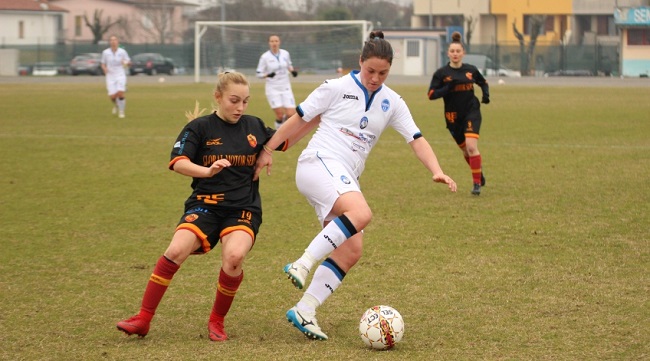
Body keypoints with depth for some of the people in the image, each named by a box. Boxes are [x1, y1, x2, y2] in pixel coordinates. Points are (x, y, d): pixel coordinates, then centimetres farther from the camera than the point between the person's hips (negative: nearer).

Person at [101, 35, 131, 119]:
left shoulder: (122, 52, -2)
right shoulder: (105, 52, 1)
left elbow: (129, 63, 5)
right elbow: (103, 64, 10)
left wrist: (126, 63, -18)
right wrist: (105, 69, -12)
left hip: (120, 75, -1)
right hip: (110, 76, 1)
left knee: (120, 93, -19)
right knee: (112, 96, -7)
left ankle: (121, 111, 1)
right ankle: (116, 105, 30)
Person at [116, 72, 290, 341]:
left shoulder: (254, 127, 8)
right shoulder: (200, 127, -1)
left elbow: (286, 141, 25)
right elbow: (178, 163, -15)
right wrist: (207, 171, -32)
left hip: (243, 210, 1)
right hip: (205, 205, -1)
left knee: (234, 257, -29)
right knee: (176, 251, -25)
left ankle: (217, 321, -5)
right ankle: (143, 319, -13)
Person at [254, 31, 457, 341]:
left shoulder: (392, 103, 12)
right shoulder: (337, 88, -2)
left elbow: (416, 140, 7)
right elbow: (299, 120, 5)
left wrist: (437, 171, -9)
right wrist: (268, 150, 6)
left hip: (345, 180, 7)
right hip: (319, 163, -7)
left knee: (351, 251, -5)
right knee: (361, 213, -33)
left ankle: (304, 312, -1)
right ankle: (303, 264, -30)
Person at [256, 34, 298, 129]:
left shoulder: (285, 54, 1)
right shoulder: (265, 57, -8)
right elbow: (258, 74, -4)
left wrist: (292, 71, -2)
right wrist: (267, 75, -23)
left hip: (286, 88, 3)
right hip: (273, 89, -3)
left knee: (291, 114, -8)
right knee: (280, 115, -10)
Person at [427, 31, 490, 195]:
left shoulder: (471, 70, 0)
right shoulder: (441, 73, -5)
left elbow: (483, 83, 19)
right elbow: (431, 94, -9)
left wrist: (486, 94, -1)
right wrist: (448, 88, -22)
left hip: (471, 112, -1)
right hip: (453, 116, 1)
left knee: (471, 146, -19)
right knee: (465, 150, 13)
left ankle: (477, 183, -12)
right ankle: (479, 171, 41)